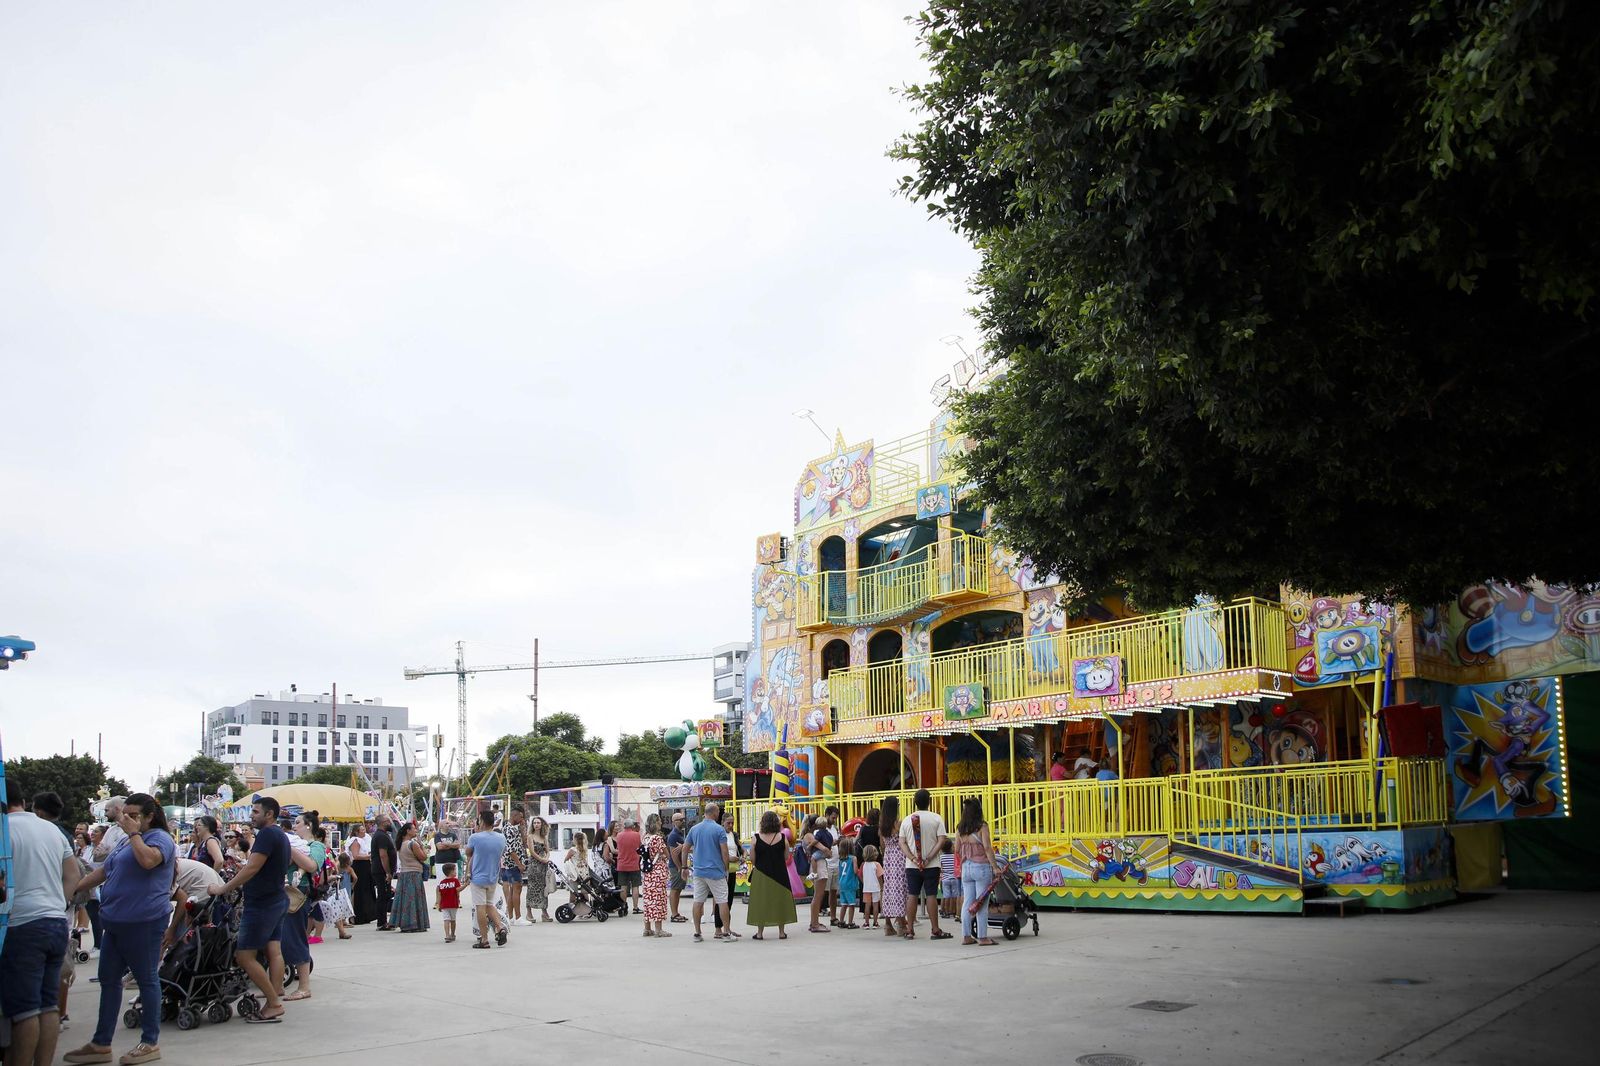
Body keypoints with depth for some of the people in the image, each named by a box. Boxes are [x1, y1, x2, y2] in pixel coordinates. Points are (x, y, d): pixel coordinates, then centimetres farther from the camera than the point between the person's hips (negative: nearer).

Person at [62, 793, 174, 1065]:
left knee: (147, 979, 0)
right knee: (109, 980, 12)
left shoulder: (160, 838, -10)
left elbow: (147, 860, -30)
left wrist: (133, 832, -19)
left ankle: (150, 1043, 8)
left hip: (143, 923, -9)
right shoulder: (126, 841, 19)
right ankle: (101, 1044, 20)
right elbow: (104, 871, 27)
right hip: (116, 922, 9)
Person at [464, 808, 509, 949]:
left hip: (478, 878, -5)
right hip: (494, 878, 5)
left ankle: (484, 939, 2)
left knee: (480, 908, 1)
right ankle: (500, 927, 1)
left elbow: (468, 854, 4)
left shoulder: (475, 838, -15)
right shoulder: (501, 838, 0)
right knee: (489, 905, 20)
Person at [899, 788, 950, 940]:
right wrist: (929, 858, -13)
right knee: (931, 896, 0)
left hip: (912, 865, 2)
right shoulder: (936, 818, -4)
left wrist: (913, 858, -10)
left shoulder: (907, 820, 5)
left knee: (912, 896, 6)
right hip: (932, 865, -2)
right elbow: (941, 841, -12)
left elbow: (902, 843, -1)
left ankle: (910, 930, 8)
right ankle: (935, 930, 4)